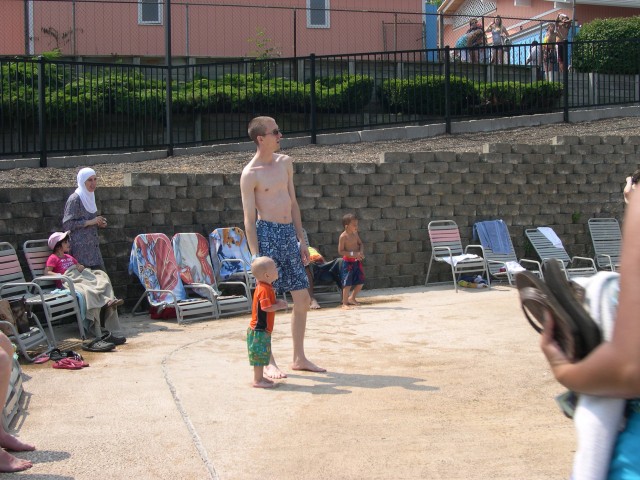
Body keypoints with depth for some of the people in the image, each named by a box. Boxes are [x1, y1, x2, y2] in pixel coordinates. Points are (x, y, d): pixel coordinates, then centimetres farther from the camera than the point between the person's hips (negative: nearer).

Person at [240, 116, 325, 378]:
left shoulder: (285, 162, 12)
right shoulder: (250, 174, -8)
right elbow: (249, 219, -9)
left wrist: (301, 240, 13)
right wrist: (256, 256, -14)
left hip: (289, 233, 7)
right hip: (267, 233, -7)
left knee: (302, 298, 8)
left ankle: (299, 358, 19)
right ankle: (268, 362, 10)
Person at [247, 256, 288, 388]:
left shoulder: (265, 287, 12)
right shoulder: (264, 289, -21)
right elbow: (266, 307, -29)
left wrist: (277, 303, 6)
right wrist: (279, 306, -17)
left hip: (262, 329, 10)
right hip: (260, 329, -10)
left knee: (262, 354, 18)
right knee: (260, 354, -3)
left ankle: (259, 377, 27)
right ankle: (258, 380, 3)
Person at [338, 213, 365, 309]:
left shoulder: (355, 234, 4)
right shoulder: (343, 236, -15)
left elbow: (360, 243, 16)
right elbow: (340, 251, -16)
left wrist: (361, 252, -6)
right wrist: (353, 254, -21)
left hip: (357, 261, 7)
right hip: (348, 262, -7)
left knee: (360, 282, 12)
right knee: (347, 284, -4)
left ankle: (352, 298, 32)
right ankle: (345, 303, 7)